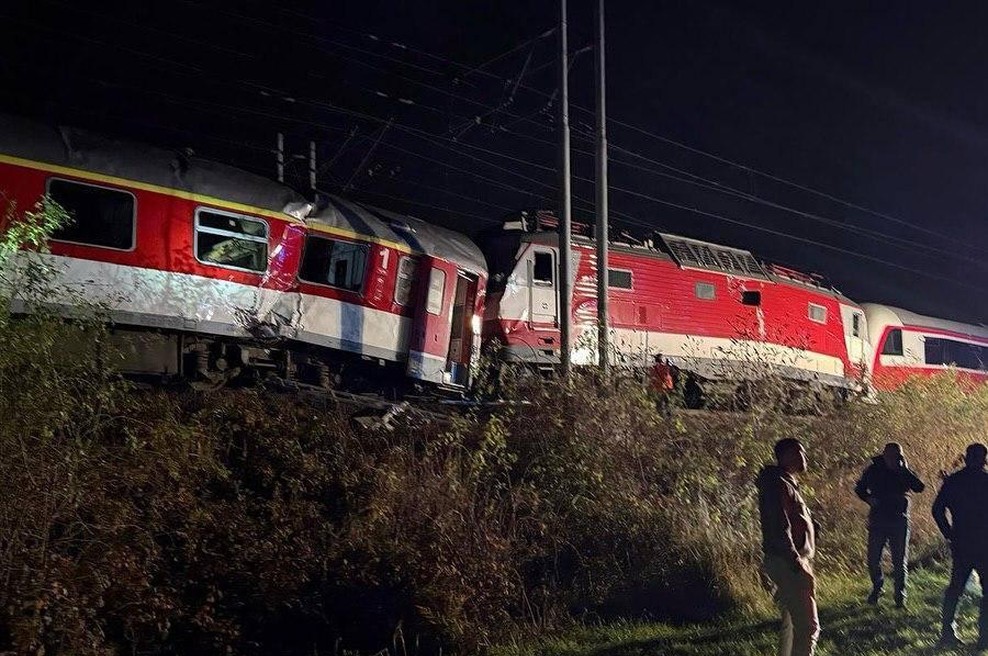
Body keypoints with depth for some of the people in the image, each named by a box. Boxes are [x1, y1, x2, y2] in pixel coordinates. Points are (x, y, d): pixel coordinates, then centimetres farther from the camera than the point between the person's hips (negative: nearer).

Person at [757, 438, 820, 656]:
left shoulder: (787, 483, 18)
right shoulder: (778, 484, -15)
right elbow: (780, 529, -23)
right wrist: (798, 566, -25)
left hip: (791, 562, 11)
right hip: (788, 563, -11)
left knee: (792, 623, 18)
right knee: (808, 626, -13)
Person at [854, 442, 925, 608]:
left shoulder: (904, 472, -4)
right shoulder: (874, 470, -2)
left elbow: (920, 488, -20)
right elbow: (859, 489, 11)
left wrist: (904, 469, -25)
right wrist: (868, 499, -8)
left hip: (899, 521, -1)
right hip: (877, 520, 1)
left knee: (900, 561, 2)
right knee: (873, 559, 5)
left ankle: (900, 596, 12)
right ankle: (877, 588, 30)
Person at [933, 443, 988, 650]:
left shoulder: (952, 481, 4)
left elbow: (937, 510, 2)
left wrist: (949, 534, 10)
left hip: (960, 544, 4)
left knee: (956, 586, 16)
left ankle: (947, 633, 15)